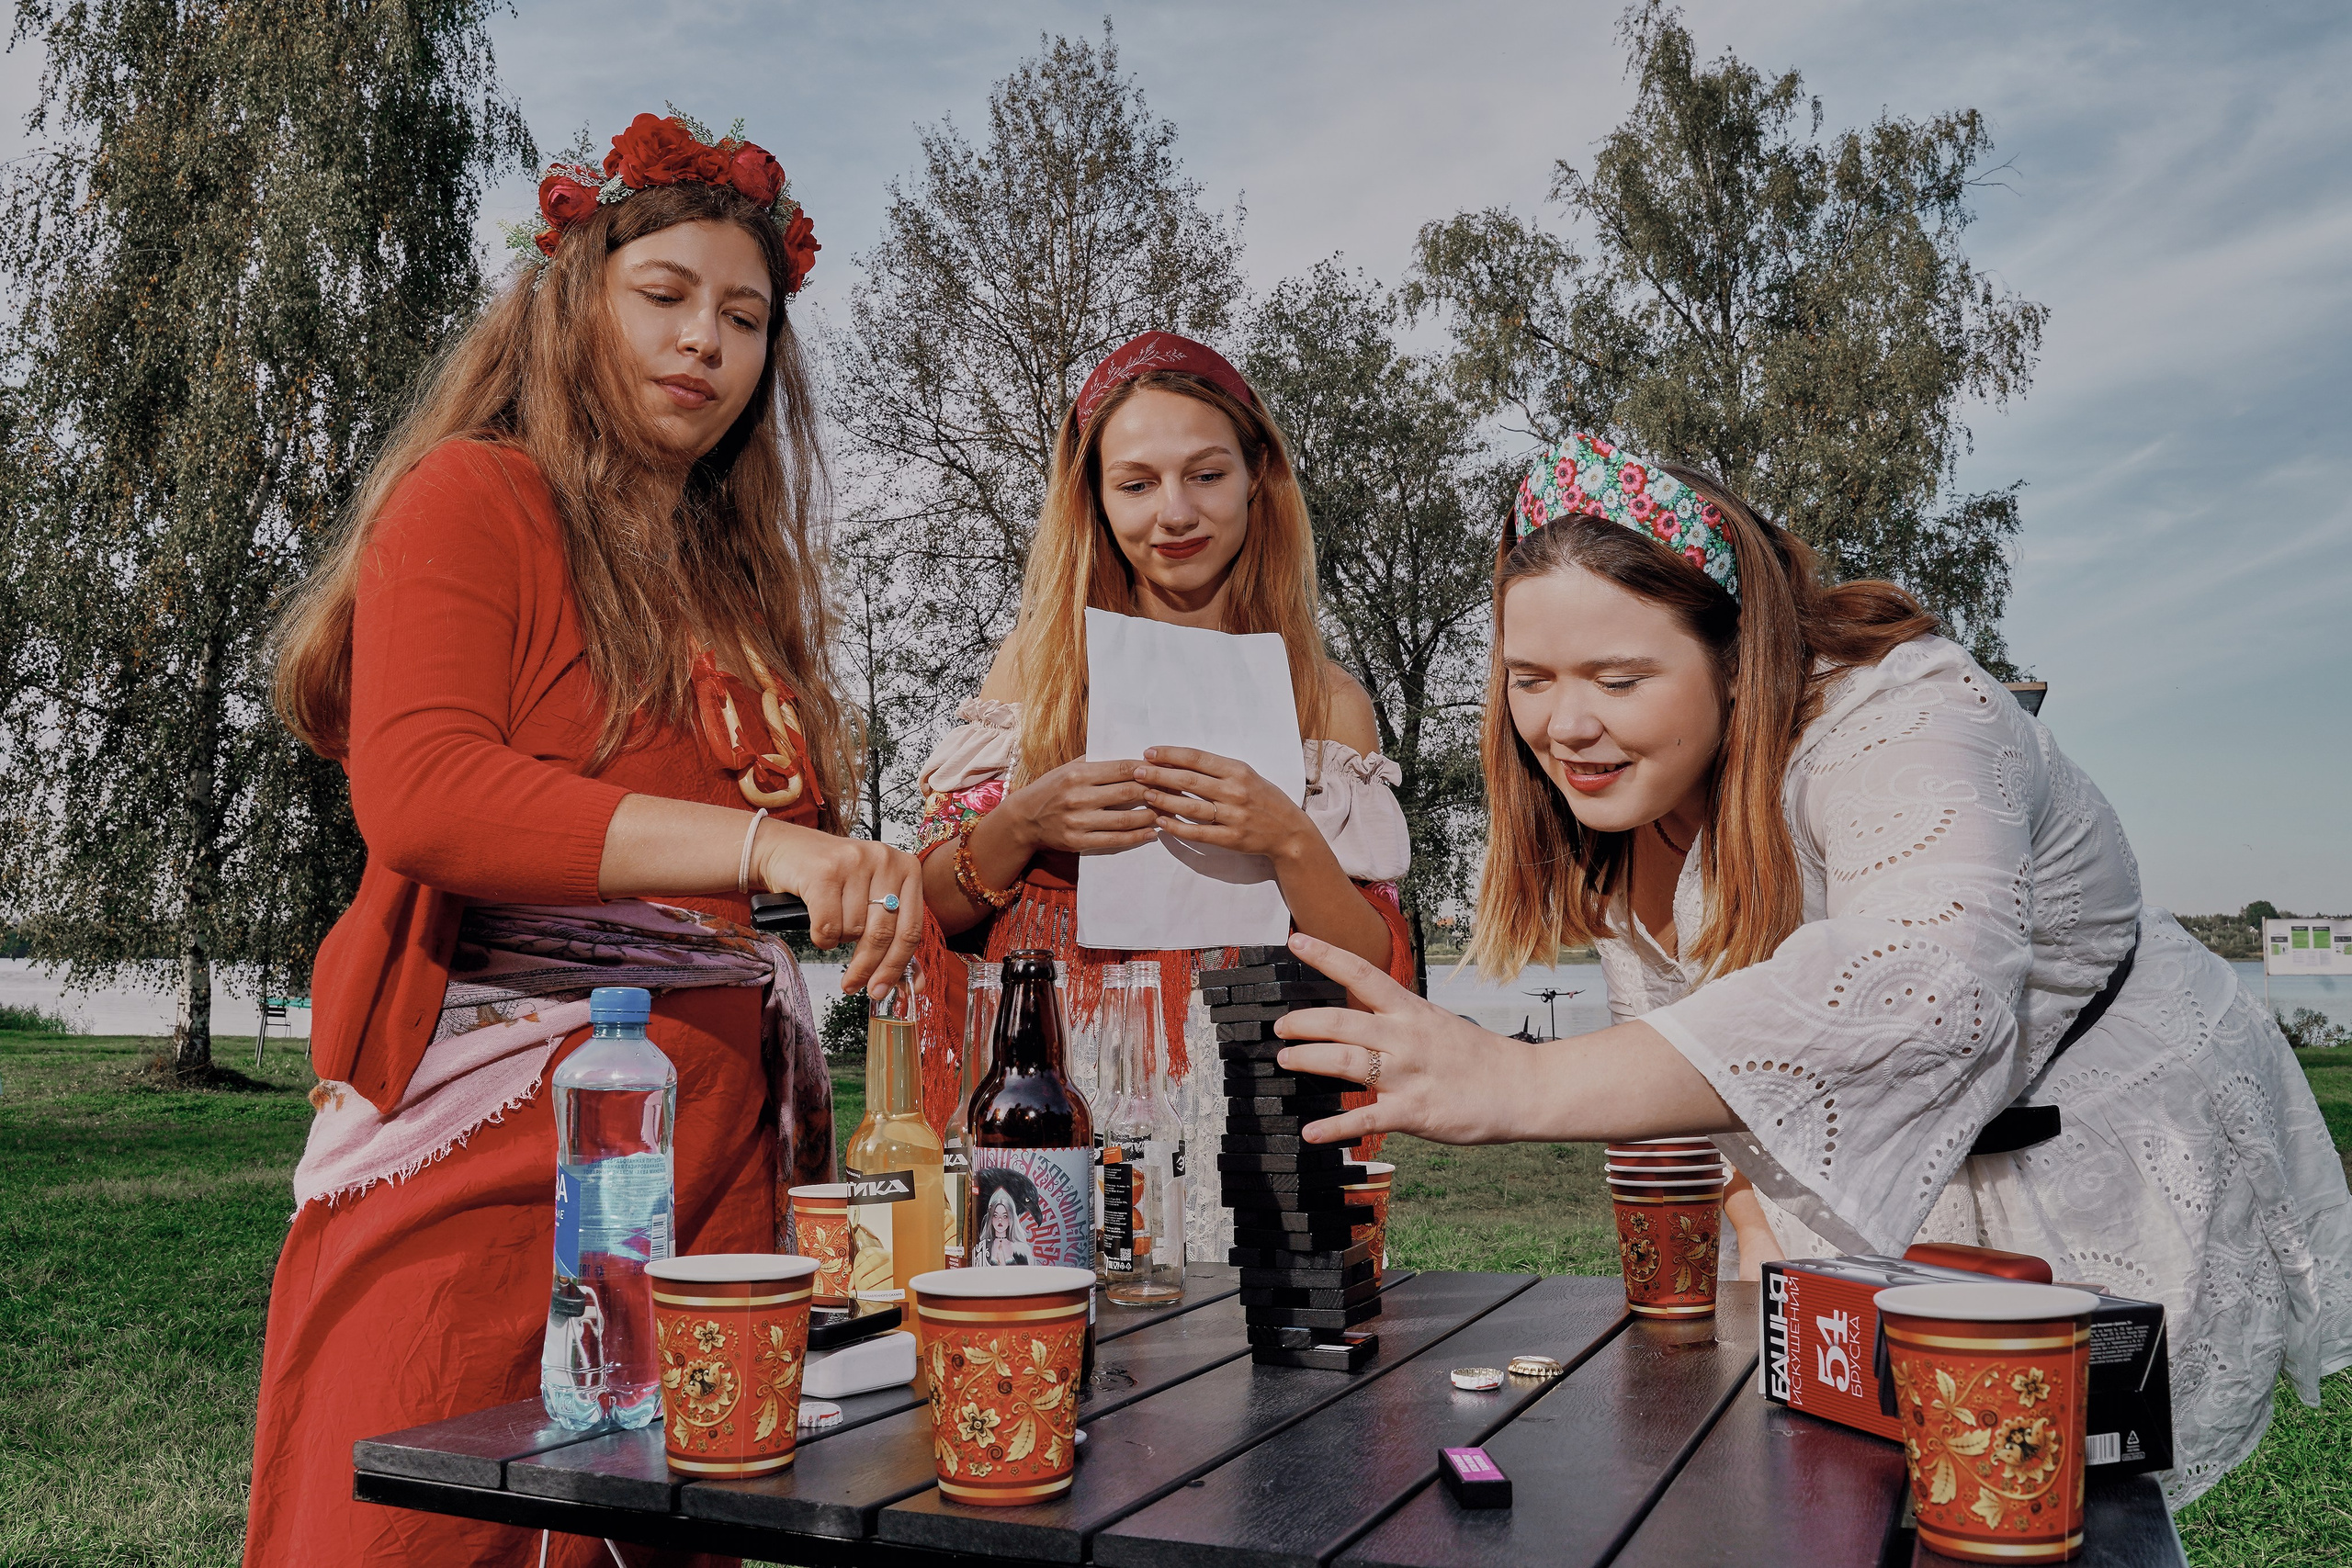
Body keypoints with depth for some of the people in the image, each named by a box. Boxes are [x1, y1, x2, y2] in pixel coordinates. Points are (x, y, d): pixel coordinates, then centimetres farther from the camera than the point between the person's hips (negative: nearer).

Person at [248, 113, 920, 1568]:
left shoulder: (744, 574, 20)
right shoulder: (470, 497, 2)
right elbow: (418, 792, -17)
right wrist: (756, 847, -25)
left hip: (718, 1126, 6)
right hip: (494, 1129, -5)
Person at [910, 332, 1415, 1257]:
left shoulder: (1327, 702, 6)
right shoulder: (1041, 661, 8)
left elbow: (1376, 977, 1)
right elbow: (931, 907, 6)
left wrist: (1289, 841, -14)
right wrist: (1021, 826, -12)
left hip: (1236, 1121, 0)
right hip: (1044, 1116, 1)